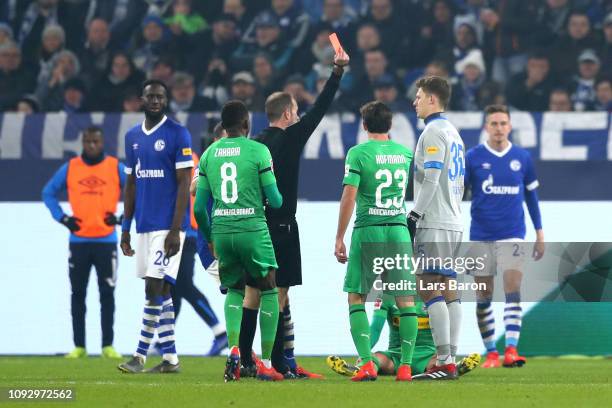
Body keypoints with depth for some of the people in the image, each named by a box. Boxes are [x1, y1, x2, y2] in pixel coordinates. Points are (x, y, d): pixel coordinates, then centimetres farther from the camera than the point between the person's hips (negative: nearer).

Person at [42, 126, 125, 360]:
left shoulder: (116, 168, 0)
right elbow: (48, 193, 12)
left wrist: (122, 218, -8)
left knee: (107, 294, -3)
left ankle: (108, 346, 2)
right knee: (78, 294, 3)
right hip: (78, 241, 2)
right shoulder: (70, 168, 4)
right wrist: (62, 218, -1)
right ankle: (79, 346, 8)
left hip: (106, 241, -1)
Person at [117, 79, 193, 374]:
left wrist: (176, 230, -17)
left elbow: (184, 184, -11)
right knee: (160, 292, 9)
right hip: (144, 225, 7)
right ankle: (170, 358, 13)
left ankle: (140, 355, -11)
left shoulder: (178, 135, -7)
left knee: (154, 288, -12)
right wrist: (125, 228, 14)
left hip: (168, 226, -7)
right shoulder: (132, 137, 13)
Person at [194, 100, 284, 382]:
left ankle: (233, 349, -2)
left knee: (234, 291, 21)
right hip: (252, 229, -4)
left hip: (221, 231, 4)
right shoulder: (258, 151, -4)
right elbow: (275, 201, -2)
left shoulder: (209, 154, 8)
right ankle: (266, 364, 9)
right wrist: (278, 199, 22)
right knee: (269, 292, 12)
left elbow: (200, 207, 10)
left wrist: (210, 239, 25)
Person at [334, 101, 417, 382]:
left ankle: (367, 363, -8)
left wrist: (339, 238, -5)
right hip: (399, 230, 3)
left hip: (368, 231, -3)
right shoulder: (405, 153, 8)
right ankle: (405, 366, -1)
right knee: (406, 301, 5)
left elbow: (349, 197, -10)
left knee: (356, 298, 5)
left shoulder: (358, 153, -5)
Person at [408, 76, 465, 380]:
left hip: (434, 224, -10)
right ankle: (451, 361, 4)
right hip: (453, 223, 10)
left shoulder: (433, 132, -9)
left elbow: (430, 179, -17)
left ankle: (445, 363, -17)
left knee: (429, 290, -12)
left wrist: (414, 215, -15)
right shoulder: (453, 133, 20)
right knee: (448, 291, 7)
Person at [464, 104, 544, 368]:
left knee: (513, 290, -14)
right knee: (483, 297, 3)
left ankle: (511, 349, -18)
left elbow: (531, 196, 13)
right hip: (480, 237, 0)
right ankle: (491, 353, 12)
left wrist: (539, 234, 13)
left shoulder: (522, 158, 5)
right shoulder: (472, 158, -1)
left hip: (512, 236, 0)